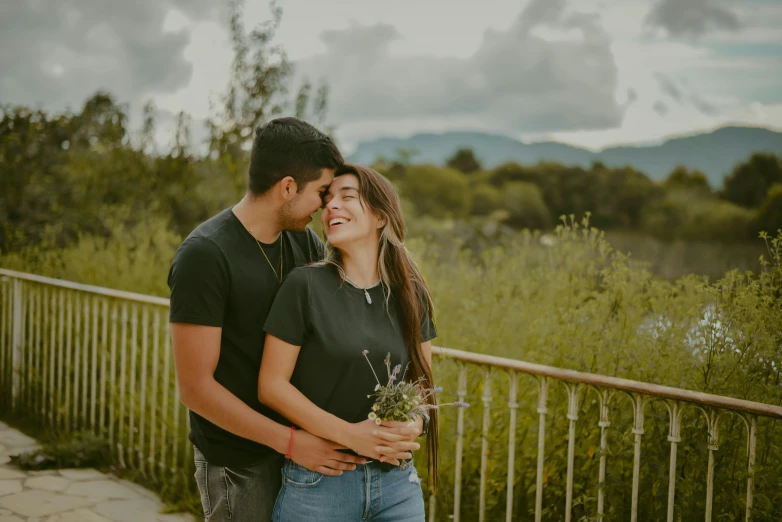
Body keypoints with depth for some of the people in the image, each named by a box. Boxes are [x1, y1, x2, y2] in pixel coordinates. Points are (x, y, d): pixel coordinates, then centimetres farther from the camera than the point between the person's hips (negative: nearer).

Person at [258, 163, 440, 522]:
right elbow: (271, 385, -9)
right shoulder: (305, 286, -8)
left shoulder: (410, 294, 3)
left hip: (397, 480, 3)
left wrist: (413, 426, -12)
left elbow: (422, 379, 10)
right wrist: (349, 434, -17)